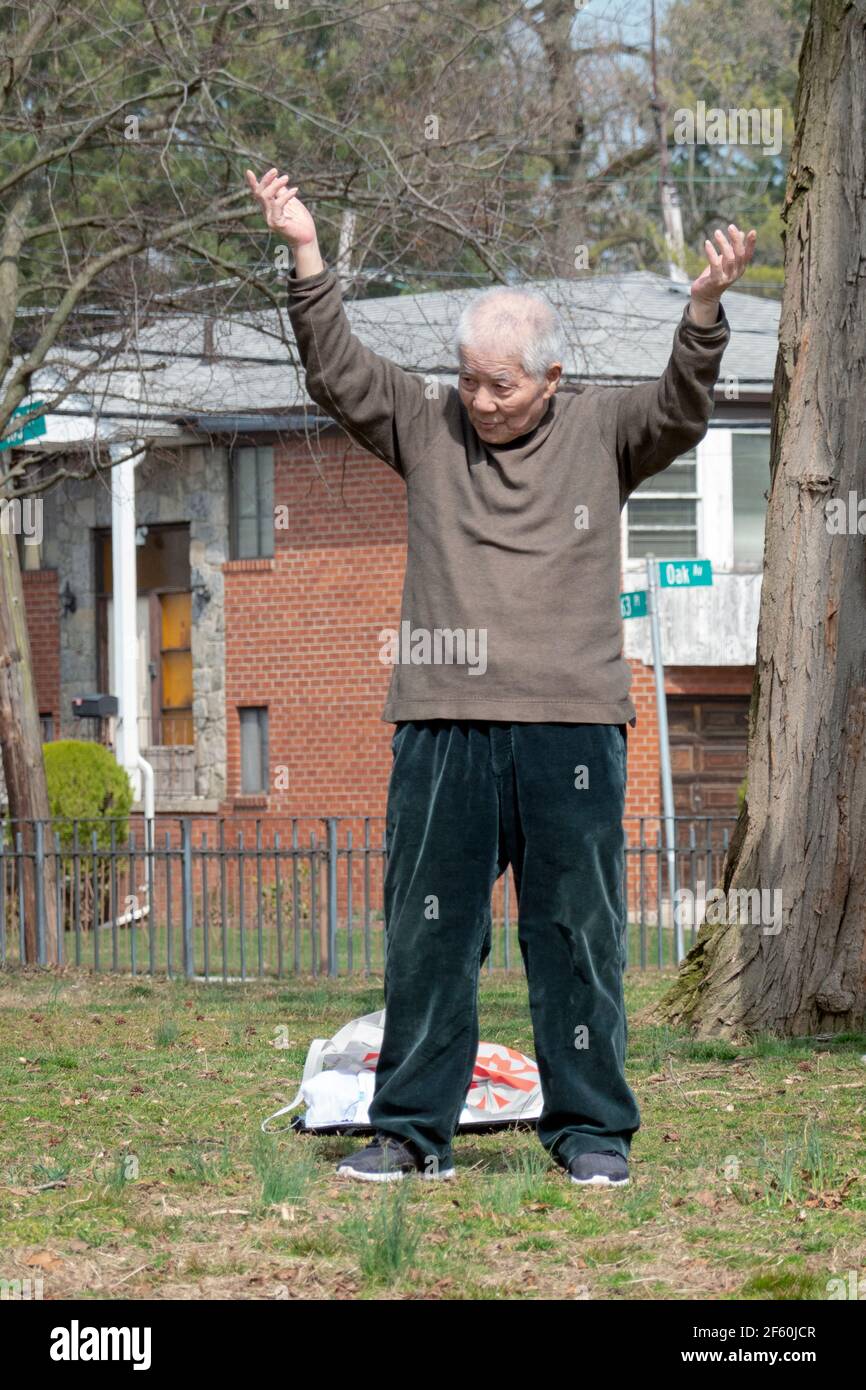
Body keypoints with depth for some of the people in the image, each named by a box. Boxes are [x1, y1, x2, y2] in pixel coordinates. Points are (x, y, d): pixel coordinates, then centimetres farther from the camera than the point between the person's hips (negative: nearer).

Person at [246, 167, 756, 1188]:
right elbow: (338, 373, 3)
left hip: (571, 727, -1)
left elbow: (681, 409, -5)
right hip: (442, 724, 1)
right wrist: (305, 253, -8)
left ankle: (590, 1129, 11)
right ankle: (413, 1130, 12)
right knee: (427, 931, 5)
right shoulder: (426, 427, 10)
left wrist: (705, 306, -21)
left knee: (576, 931, 3)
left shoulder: (600, 434, 8)